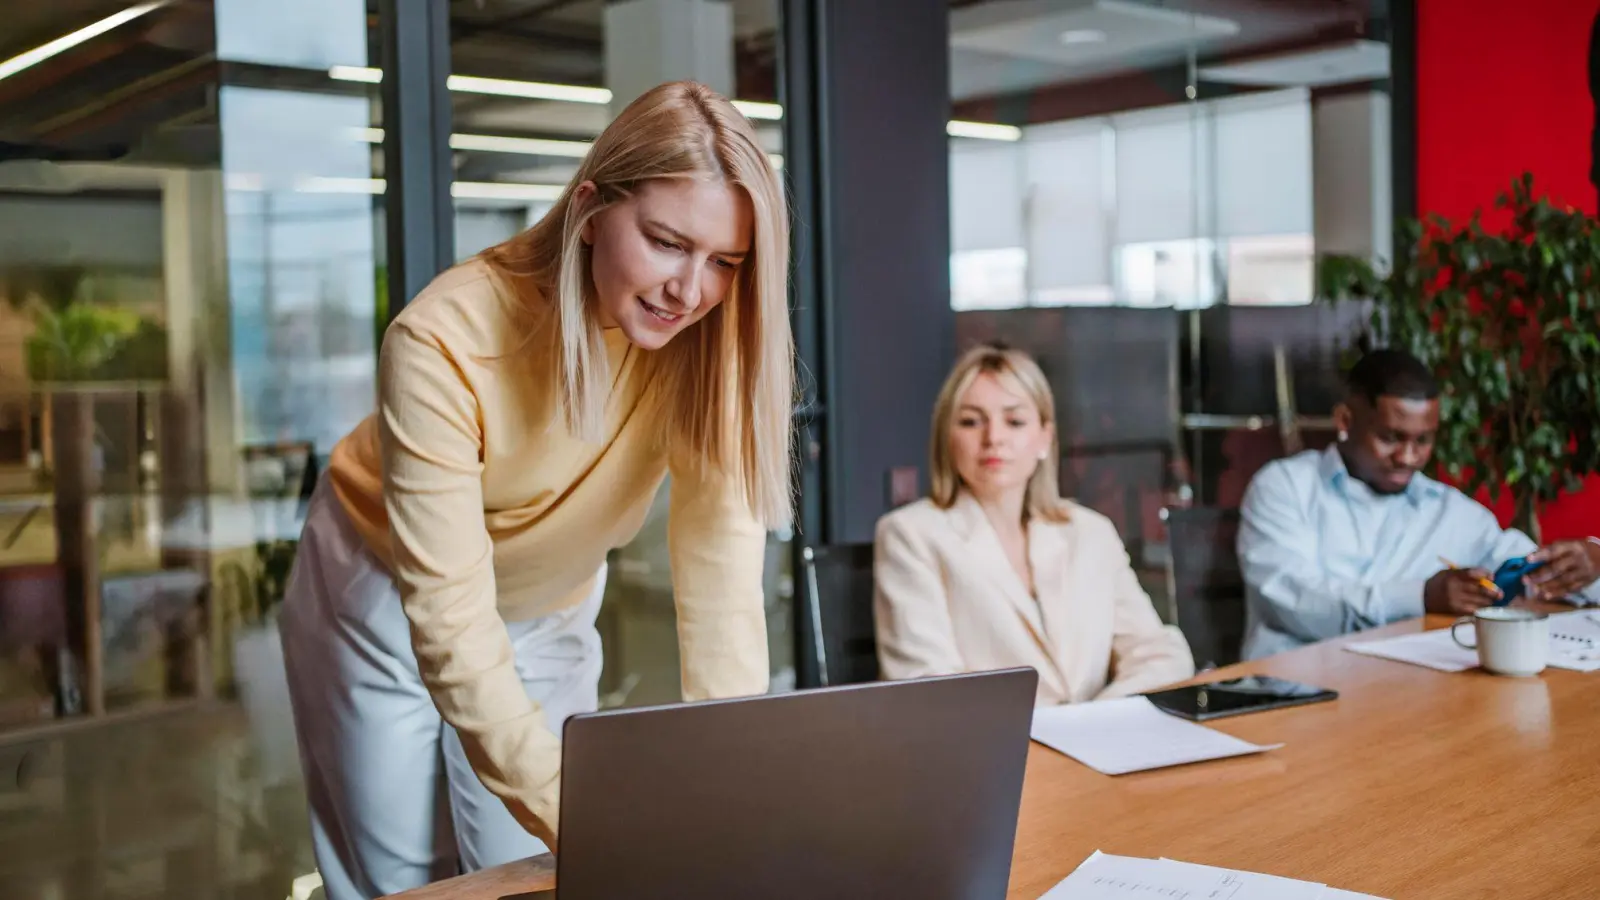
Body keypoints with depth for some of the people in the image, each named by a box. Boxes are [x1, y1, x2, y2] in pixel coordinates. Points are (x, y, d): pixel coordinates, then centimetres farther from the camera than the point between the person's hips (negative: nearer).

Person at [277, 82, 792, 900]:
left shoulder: (709, 341, -23)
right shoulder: (445, 342, -34)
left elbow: (720, 560, -28)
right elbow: (451, 626, -36)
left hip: (548, 621, 3)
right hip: (387, 608, -3)